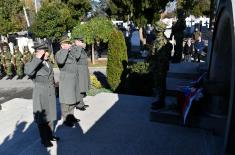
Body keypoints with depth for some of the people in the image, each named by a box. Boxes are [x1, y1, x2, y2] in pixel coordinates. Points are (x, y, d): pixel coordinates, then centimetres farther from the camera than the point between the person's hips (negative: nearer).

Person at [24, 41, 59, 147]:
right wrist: (37, 58, -38)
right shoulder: (33, 63, -16)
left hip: (51, 93, 7)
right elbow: (27, 71, -39)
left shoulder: (48, 62, 5)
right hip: (41, 95, -6)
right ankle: (44, 139, 27)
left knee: (50, 115, 18)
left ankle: (50, 135, 36)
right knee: (42, 118, 9)